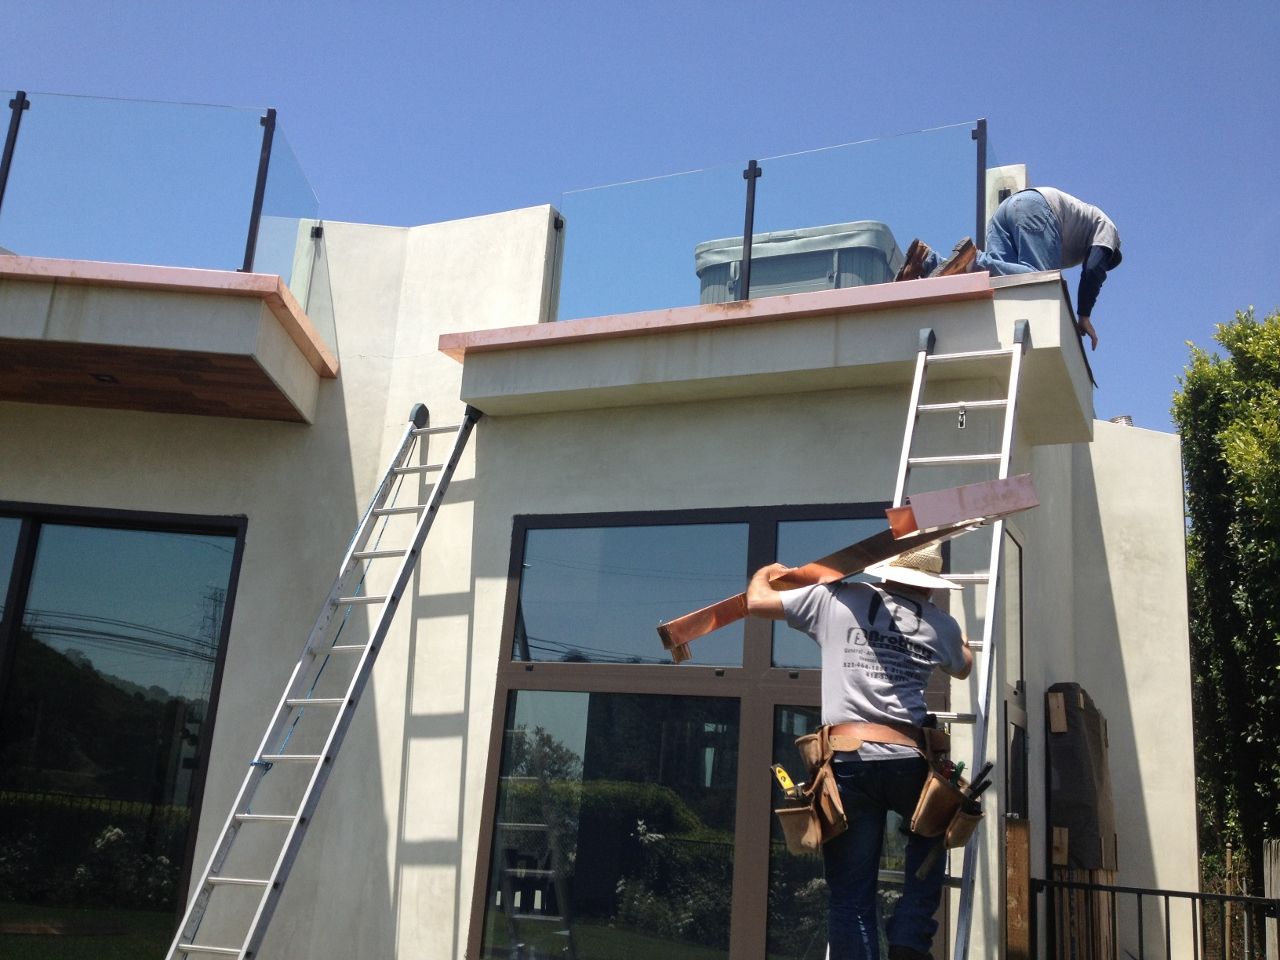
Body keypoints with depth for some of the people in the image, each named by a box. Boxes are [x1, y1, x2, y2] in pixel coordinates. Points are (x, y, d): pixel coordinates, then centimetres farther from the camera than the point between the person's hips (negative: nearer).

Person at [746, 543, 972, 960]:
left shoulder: (836, 600, 8)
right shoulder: (941, 624, 14)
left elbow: (757, 602, 9)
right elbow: (963, 668, 36)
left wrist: (766, 572, 32)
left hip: (847, 762, -1)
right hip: (906, 761, 1)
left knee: (851, 896, 6)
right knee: (931, 834, 33)